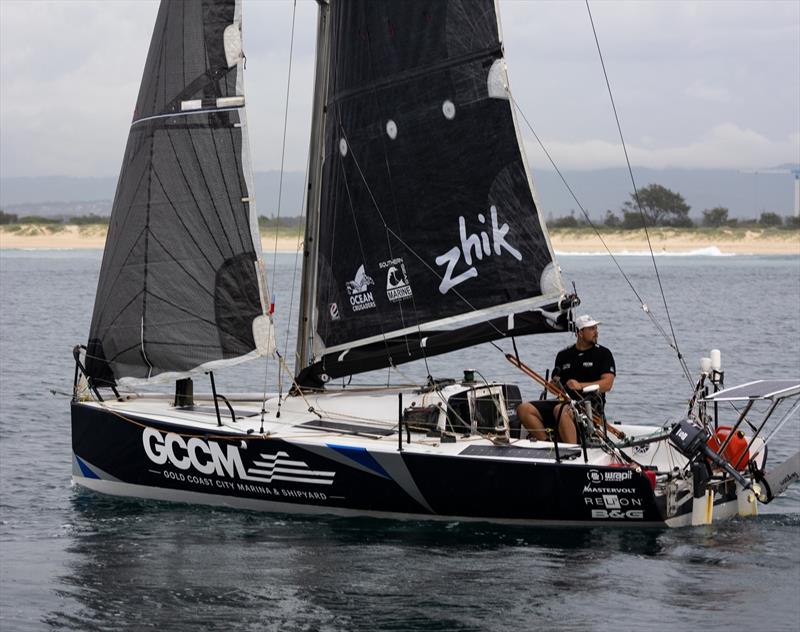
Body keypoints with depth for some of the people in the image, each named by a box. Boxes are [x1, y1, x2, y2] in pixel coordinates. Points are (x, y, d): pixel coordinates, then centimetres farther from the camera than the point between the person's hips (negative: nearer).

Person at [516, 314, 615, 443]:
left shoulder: (603, 354, 5)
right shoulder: (564, 355, 17)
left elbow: (607, 384, -8)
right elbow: (555, 385, 21)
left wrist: (580, 385, -20)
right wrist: (554, 383, -4)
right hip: (564, 401, 6)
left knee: (560, 410, -38)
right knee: (524, 409, -13)